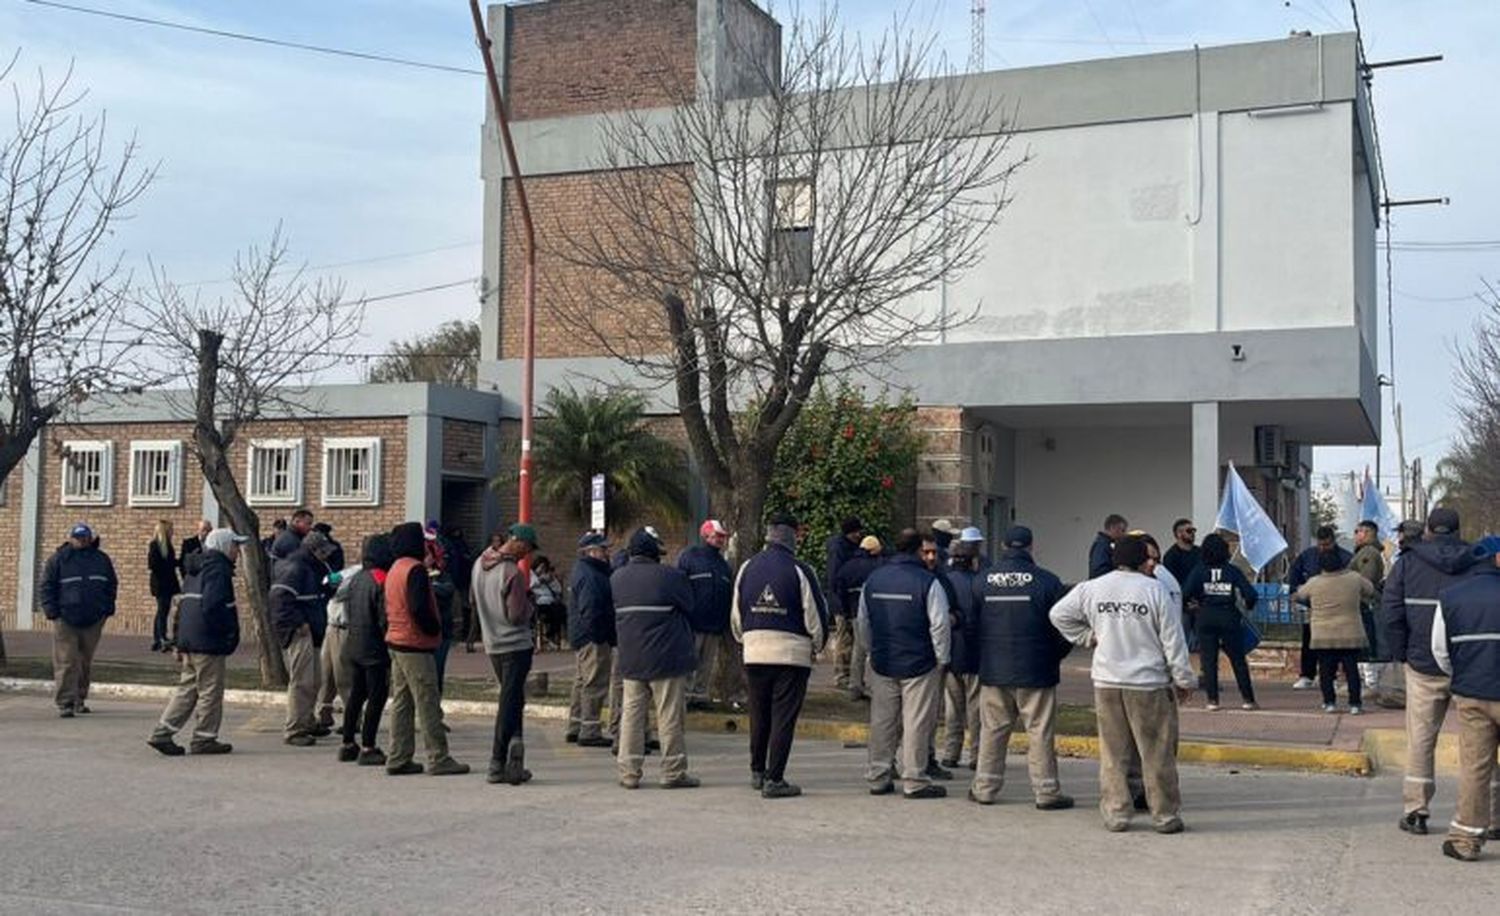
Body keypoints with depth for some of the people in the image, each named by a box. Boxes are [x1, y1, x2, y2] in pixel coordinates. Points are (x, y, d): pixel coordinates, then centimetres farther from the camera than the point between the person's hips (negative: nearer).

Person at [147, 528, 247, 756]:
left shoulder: (196, 570, 18)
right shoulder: (217, 570, -13)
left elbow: (183, 605, 21)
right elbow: (213, 606, -25)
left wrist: (180, 642, 23)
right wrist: (230, 633, -13)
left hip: (189, 640, 10)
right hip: (208, 643, -9)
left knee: (187, 687, 14)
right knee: (210, 690, 0)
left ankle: (162, 733, 11)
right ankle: (204, 739, 6)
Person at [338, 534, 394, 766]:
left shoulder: (354, 579, 9)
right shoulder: (381, 581, -16)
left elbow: (347, 613, 15)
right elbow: (385, 619, -18)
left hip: (353, 646, 8)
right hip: (374, 649, -8)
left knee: (356, 694, 16)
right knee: (377, 696, -3)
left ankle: (348, 744, 20)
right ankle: (367, 748, -4)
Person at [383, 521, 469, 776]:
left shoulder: (394, 569, 15)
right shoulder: (415, 569, -16)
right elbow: (419, 608, -25)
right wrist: (434, 629, -11)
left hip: (395, 643, 10)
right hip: (415, 645, -10)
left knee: (401, 702, 12)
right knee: (428, 703, -6)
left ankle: (398, 759, 14)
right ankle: (438, 759, -3)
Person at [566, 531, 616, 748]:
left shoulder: (583, 570, 16)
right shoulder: (589, 576, -19)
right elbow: (590, 611, -25)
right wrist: (601, 636, -20)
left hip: (583, 638, 11)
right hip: (594, 639, -11)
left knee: (582, 682, 18)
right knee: (595, 684, -6)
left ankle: (575, 728, 27)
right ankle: (589, 732, -2)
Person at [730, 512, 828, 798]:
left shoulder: (747, 568, 6)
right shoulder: (799, 571, -9)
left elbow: (735, 614, 12)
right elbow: (815, 615, -6)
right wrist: (817, 645, 11)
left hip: (754, 653, 5)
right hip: (792, 654, -5)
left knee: (759, 716, 18)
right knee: (783, 718, 1)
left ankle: (757, 772, 29)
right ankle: (774, 780, 0)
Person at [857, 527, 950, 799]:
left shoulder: (872, 580, 7)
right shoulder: (927, 582, -11)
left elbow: (862, 622, 15)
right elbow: (939, 626, -11)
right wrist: (942, 660, -1)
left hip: (882, 664, 5)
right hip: (919, 665, -5)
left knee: (882, 721, 11)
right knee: (917, 723, 0)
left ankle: (877, 777, 16)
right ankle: (914, 781, 3)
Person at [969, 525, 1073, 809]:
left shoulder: (981, 581, 1)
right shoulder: (1047, 581, -9)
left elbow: (971, 626, 7)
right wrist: (1054, 656, 11)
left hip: (993, 671, 3)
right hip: (1036, 672, -3)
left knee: (992, 729, 11)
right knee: (1040, 732, 3)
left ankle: (985, 787, 15)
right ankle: (1047, 791, 6)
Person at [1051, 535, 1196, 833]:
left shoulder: (1091, 589, 2)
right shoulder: (1155, 590, -8)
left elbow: (1058, 614, 13)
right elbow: (1173, 641, -4)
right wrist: (1184, 680, 4)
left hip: (1106, 682, 3)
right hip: (1148, 684, -3)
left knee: (1113, 752, 11)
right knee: (1157, 753, 6)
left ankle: (1115, 814, 14)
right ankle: (1165, 815, 12)